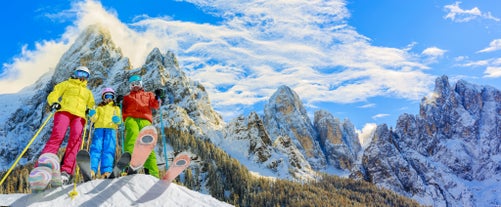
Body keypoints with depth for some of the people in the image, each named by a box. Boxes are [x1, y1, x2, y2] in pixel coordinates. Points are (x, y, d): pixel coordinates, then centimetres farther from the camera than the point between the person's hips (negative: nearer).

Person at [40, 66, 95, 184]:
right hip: (64, 111, -2)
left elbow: (91, 105, 30)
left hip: (79, 116, 2)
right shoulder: (67, 84, 26)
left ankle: (66, 172, -37)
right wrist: (54, 103, -7)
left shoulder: (88, 92, 36)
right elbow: (53, 95, 15)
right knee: (57, 136, -26)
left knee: (76, 139, -25)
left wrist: (90, 110, 6)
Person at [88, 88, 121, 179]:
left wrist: (117, 120, -10)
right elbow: (94, 119, 14)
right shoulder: (99, 107, 28)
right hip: (99, 128, 1)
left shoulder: (116, 108, 28)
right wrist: (92, 115, -8)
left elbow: (119, 120, 14)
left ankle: (107, 171, -28)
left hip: (111, 129, -1)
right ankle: (91, 170, -27)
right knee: (96, 148, -16)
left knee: (109, 149, -16)